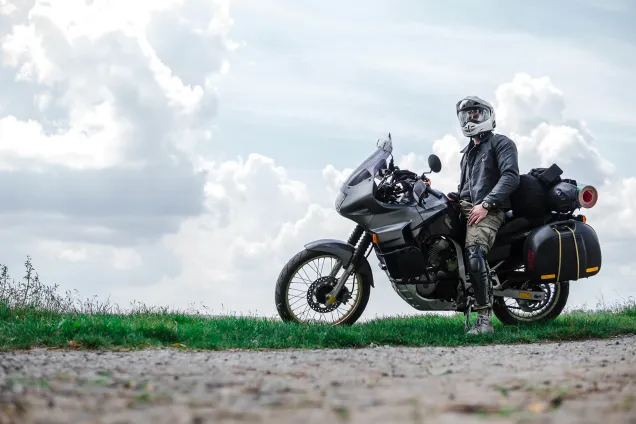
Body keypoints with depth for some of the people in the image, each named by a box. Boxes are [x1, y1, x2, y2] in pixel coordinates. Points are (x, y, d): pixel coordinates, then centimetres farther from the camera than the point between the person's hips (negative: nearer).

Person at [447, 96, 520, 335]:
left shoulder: (501, 143, 6)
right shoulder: (468, 152, 33)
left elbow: (511, 176, -9)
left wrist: (486, 204, -19)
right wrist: (452, 197, 12)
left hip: (488, 210, -9)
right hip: (465, 206, 9)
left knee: (474, 254, -32)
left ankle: (484, 319, -36)